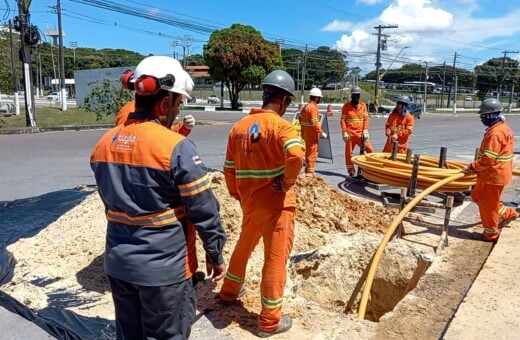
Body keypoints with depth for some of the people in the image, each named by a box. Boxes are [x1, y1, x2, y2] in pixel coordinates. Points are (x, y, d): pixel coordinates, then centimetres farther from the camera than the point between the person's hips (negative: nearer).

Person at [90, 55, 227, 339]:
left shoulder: (104, 143, 1)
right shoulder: (177, 148, -20)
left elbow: (110, 201, 11)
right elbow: (204, 211, -15)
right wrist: (215, 255, -2)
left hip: (118, 262, 6)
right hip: (164, 266, -6)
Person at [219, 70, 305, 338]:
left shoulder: (239, 127, 4)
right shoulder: (280, 125, -14)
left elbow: (229, 170, 8)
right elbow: (296, 155, -34)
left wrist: (237, 195, 21)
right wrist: (288, 182, -17)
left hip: (249, 202, 6)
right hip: (276, 202, -6)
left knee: (244, 245, 28)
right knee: (276, 257, 6)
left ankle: (229, 291, 47)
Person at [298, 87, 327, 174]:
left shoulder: (305, 107, 11)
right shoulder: (313, 108, -17)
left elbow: (301, 120, 17)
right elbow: (315, 124, -21)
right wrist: (321, 133, -12)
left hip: (305, 134, 9)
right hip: (312, 135, -9)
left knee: (308, 153, 18)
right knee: (312, 154, -2)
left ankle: (307, 173, 27)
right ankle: (310, 174, 1)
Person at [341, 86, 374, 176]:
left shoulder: (363, 105, 7)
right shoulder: (346, 106, 0)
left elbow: (366, 118, 6)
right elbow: (342, 120, -2)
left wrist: (365, 131, -4)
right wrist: (345, 133, -9)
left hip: (360, 133, 2)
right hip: (350, 134, -2)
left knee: (370, 149, -6)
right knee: (348, 152, 4)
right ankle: (351, 171, 16)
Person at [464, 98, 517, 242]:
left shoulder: (495, 132, -24)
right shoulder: (501, 127, 10)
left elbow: (488, 158, -27)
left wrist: (473, 166, -14)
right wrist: (477, 166, 15)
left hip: (494, 175, -10)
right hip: (492, 173, 10)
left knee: (488, 204, 4)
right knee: (477, 195, 22)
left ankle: (491, 233, 18)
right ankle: (507, 213, 30)